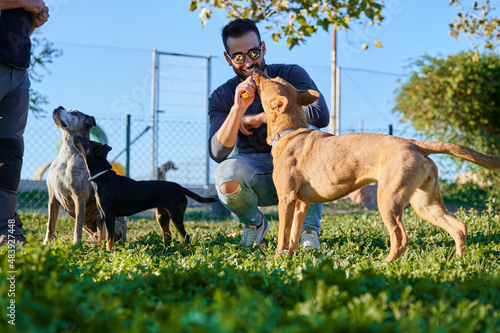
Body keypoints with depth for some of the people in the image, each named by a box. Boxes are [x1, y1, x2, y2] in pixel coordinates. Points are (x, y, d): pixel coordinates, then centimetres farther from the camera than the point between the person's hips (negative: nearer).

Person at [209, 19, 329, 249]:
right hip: (255, 171, 1)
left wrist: (258, 118, -18)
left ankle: (309, 229, -20)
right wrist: (238, 108, -32)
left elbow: (321, 114, -24)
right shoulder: (221, 98, -4)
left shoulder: (290, 74, -6)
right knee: (225, 173, -34)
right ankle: (254, 222, 4)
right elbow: (217, 153, -17)